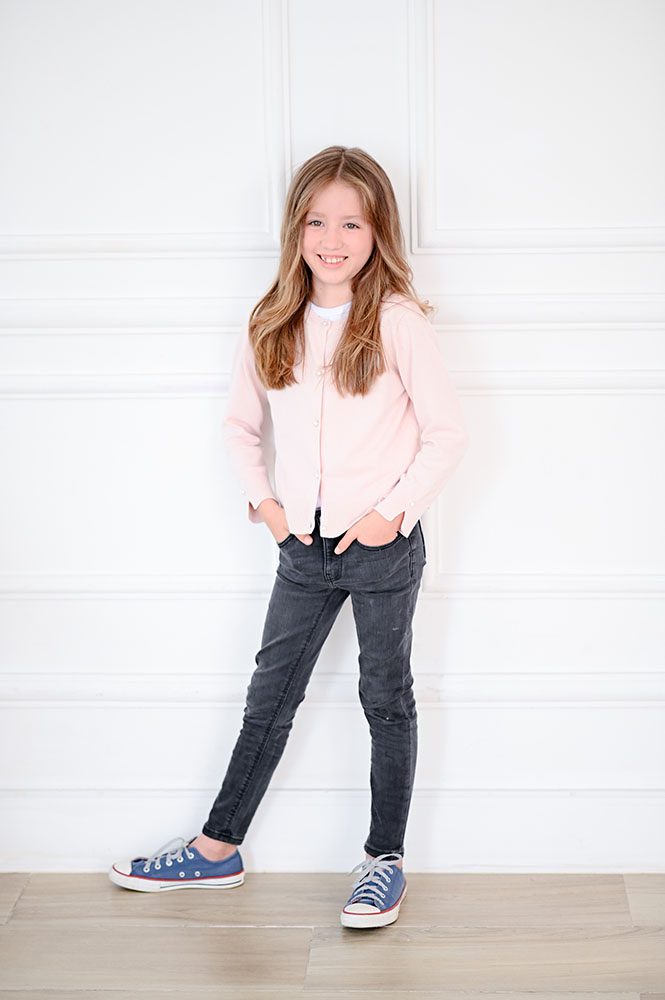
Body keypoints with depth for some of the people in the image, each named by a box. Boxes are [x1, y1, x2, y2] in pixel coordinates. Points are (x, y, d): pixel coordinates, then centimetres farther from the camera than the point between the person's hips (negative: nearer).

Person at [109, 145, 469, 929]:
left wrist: (394, 513, -13)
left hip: (382, 543, -4)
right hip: (304, 543, 4)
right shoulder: (272, 326, 3)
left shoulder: (397, 322, -10)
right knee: (270, 693, 13)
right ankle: (218, 849, 25)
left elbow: (448, 434, -8)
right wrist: (262, 499, 2)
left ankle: (385, 861, 20)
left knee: (387, 697, 9)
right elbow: (240, 422, 15)